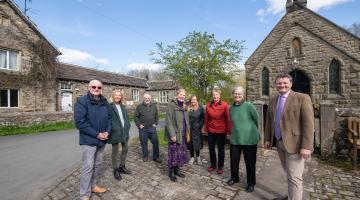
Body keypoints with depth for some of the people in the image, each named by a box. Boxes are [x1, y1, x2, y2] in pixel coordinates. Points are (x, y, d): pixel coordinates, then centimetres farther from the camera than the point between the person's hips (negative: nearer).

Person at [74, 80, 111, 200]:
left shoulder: (104, 102, 6)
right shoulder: (82, 101, -12)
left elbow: (109, 118, 10)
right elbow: (80, 122, -19)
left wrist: (107, 132, -7)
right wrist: (97, 134, -19)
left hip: (102, 139, 6)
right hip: (89, 140, -6)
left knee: (97, 164, 18)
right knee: (88, 166, 1)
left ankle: (93, 186, 36)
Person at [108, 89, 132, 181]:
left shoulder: (123, 107, 13)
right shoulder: (109, 106, -9)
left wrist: (128, 126, 2)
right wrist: (113, 128, -19)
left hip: (124, 131, 7)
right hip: (115, 132, -7)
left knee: (125, 149, 16)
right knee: (115, 151, 8)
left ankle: (122, 167, 34)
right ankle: (116, 170, 24)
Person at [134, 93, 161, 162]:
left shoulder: (154, 106, 8)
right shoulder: (139, 107, 0)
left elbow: (157, 116, 13)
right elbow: (136, 117, 1)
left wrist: (155, 123, 3)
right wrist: (139, 125, -6)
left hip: (152, 128, 2)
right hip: (143, 129, -2)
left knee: (155, 142, 3)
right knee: (144, 143, 9)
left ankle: (156, 157, 17)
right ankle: (145, 156, 27)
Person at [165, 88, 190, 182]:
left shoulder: (184, 106, 12)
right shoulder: (171, 105, -12)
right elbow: (169, 121, -17)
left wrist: (188, 132, 12)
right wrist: (172, 134, -21)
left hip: (182, 135, 7)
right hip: (174, 134, -7)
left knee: (181, 153, 14)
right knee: (173, 153, 3)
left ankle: (177, 170, 32)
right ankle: (171, 172, 21)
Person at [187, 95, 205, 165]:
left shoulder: (200, 108, -1)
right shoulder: (187, 108, 0)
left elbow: (203, 118, 1)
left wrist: (200, 126, -6)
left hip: (197, 129, -1)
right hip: (189, 129, 1)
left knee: (197, 143, 6)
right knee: (190, 143, 9)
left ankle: (198, 157, 28)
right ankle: (192, 157, 26)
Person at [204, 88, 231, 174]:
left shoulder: (224, 105, -9)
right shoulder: (208, 105, 0)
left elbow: (228, 119, -7)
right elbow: (206, 118, 5)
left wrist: (229, 131, -7)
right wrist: (206, 130, 8)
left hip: (221, 131, -3)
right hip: (211, 131, 3)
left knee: (221, 149, 11)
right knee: (211, 148, 14)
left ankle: (220, 166, 30)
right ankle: (213, 164, 34)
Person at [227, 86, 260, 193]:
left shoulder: (249, 106, -11)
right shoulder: (231, 108, 4)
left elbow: (256, 120, -2)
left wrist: (251, 131, 9)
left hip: (250, 139, -4)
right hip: (235, 139, 4)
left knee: (250, 162, 11)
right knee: (233, 160, 14)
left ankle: (251, 183, 33)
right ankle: (234, 177, 39)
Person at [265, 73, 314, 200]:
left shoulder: (302, 98, -9)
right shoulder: (273, 101, 8)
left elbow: (309, 123, -14)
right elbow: (269, 121, 13)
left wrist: (306, 146, -19)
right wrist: (267, 138, 10)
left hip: (294, 143, -6)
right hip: (279, 143, 6)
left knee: (294, 177, 0)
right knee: (289, 173, 21)